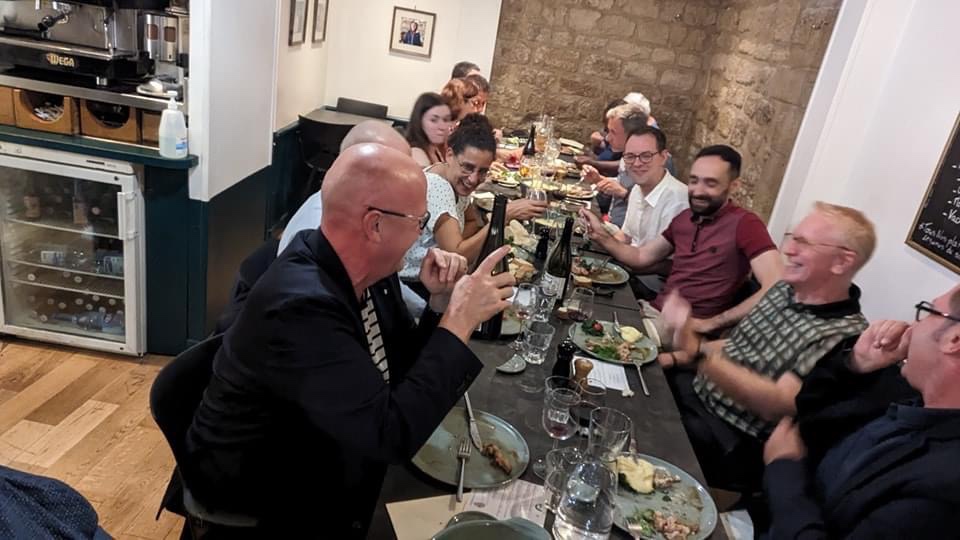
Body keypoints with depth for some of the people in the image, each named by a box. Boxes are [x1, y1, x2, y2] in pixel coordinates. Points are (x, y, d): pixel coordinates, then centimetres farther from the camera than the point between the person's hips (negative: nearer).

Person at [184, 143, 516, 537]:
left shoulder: (363, 270, -9)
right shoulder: (302, 304, -34)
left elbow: (404, 367, 3)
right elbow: (394, 434, -35)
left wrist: (440, 303, -14)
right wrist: (458, 321, -30)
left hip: (316, 443, 7)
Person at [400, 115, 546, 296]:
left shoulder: (457, 180, -2)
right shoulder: (436, 187, -25)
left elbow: (474, 223, 11)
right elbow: (457, 255, -31)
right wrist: (507, 214, -31)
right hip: (414, 285, -7)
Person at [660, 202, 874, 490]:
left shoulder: (844, 335, -20)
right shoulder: (784, 290, 4)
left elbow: (777, 405, -29)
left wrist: (696, 351, -38)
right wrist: (678, 359, 4)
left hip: (733, 441, -7)